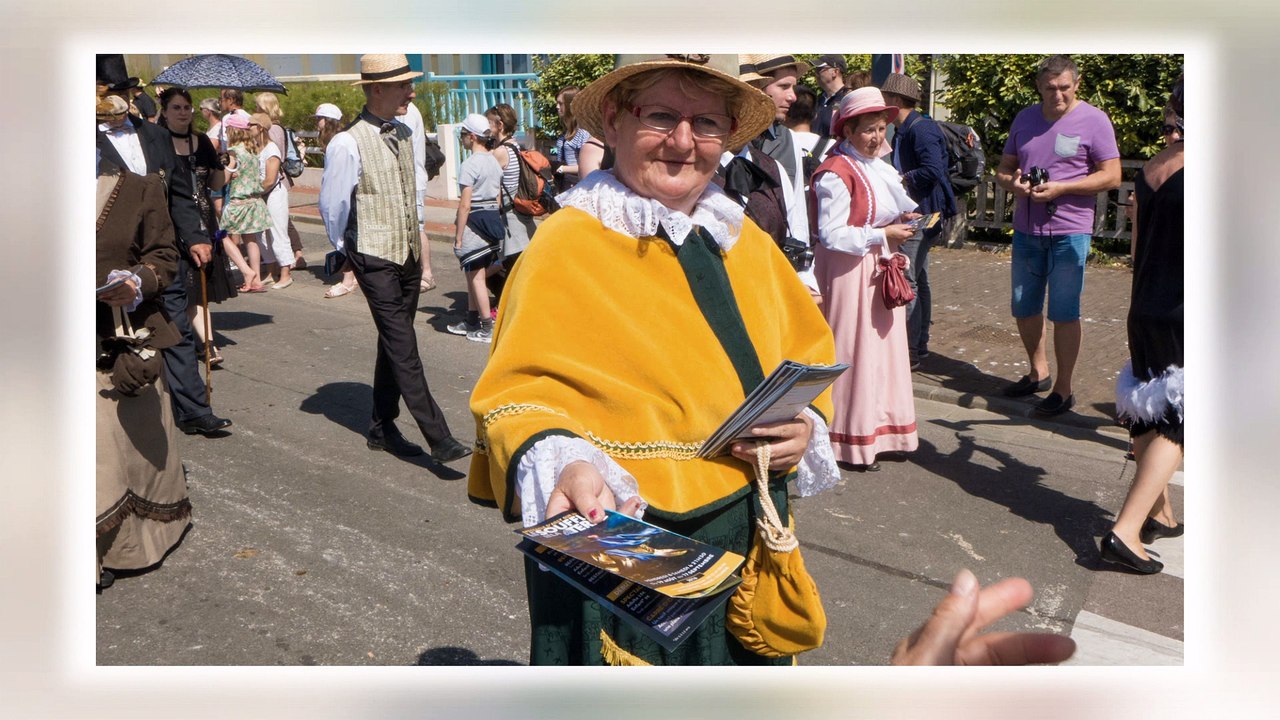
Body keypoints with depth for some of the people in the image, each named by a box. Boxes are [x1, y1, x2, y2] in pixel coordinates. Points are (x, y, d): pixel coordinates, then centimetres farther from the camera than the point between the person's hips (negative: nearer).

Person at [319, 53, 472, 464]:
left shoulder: (403, 134, 9)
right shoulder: (348, 144, -14)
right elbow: (331, 205, -5)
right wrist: (348, 250, 7)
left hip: (409, 255, 7)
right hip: (376, 261, -7)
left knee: (394, 345, 14)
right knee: (404, 350, -9)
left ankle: (382, 429, 27)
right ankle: (439, 440, -10)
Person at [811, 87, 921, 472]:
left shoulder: (879, 168, 12)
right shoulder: (836, 173, -15)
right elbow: (831, 235, -20)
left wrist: (900, 222, 3)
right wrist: (883, 234, -16)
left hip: (880, 268, 9)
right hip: (850, 271, -9)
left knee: (884, 349, 12)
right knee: (853, 353, -2)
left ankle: (881, 429, 24)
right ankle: (853, 438, 9)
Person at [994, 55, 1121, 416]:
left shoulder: (1093, 120, -4)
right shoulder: (1024, 119, 11)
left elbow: (1111, 176, -7)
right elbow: (1004, 168, 16)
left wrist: (1060, 188, -18)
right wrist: (1012, 183, -8)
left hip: (1069, 232, -6)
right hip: (1026, 228, 6)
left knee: (1064, 314, -2)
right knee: (1023, 308, 14)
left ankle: (1063, 390, 9)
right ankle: (1038, 373, 33)